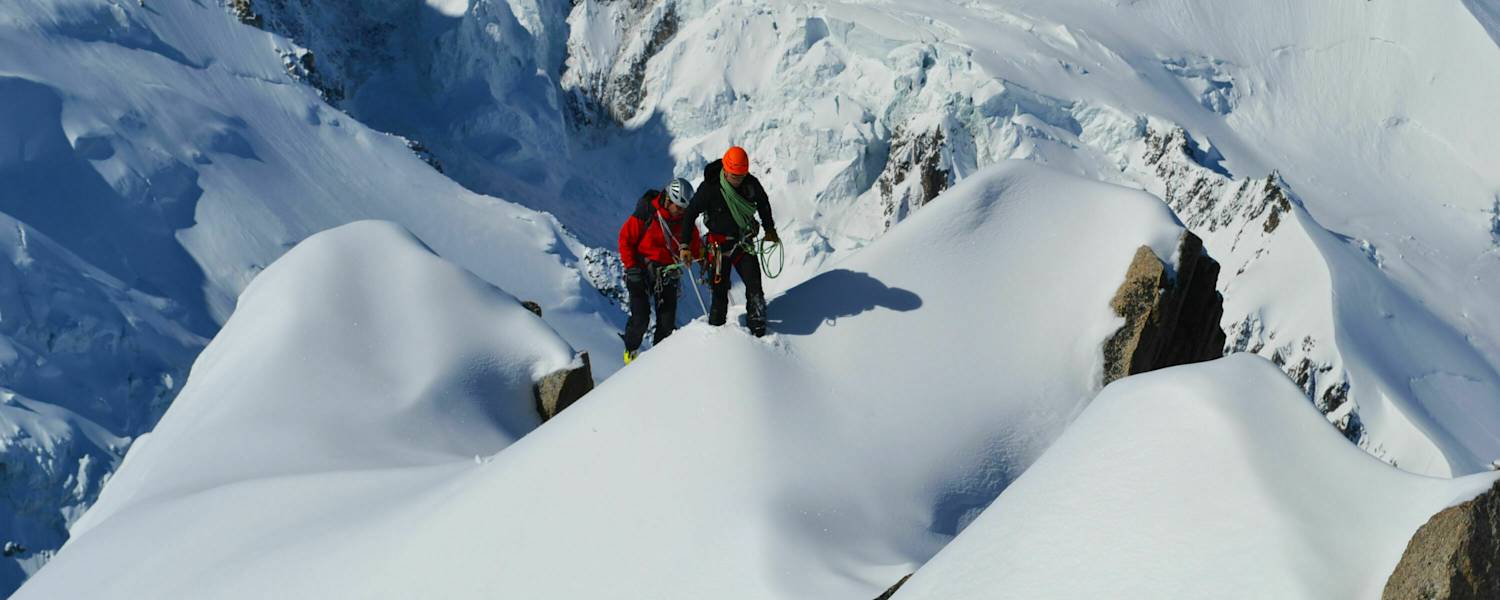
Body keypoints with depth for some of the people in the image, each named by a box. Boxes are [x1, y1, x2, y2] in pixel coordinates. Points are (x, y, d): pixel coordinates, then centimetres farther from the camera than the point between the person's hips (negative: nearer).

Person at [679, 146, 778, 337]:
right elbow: (690, 214, -10)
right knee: (720, 292, -1)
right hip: (720, 246, -3)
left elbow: (763, 203, 15)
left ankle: (758, 331, 1)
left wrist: (769, 229, 23)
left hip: (745, 243, 3)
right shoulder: (709, 188, -17)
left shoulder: (751, 184, -7)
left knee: (755, 289, -6)